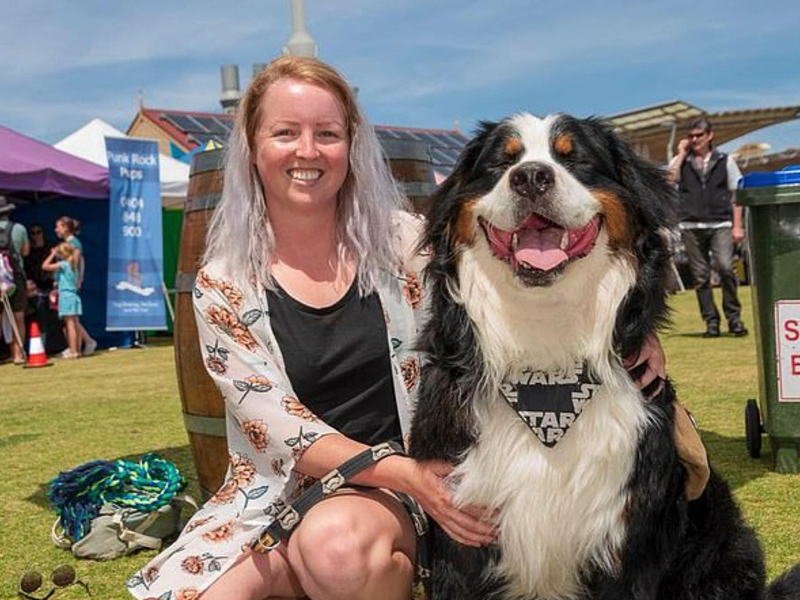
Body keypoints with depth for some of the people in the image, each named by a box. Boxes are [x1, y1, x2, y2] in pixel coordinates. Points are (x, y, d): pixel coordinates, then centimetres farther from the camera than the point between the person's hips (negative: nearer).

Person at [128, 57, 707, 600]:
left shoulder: (403, 243, -1)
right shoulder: (223, 286, -3)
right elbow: (279, 430, -10)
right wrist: (406, 474, -25)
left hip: (391, 494, -1)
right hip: (277, 493, 1)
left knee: (335, 545, -35)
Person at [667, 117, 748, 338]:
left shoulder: (725, 161, 11)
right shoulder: (681, 161, 12)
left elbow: (736, 194, 10)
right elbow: (670, 180, -8)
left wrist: (737, 226, 2)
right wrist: (681, 154, -3)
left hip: (720, 225, -1)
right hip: (691, 227, 1)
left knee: (725, 267, -18)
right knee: (700, 277, 1)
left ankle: (733, 317, -3)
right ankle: (711, 322, 9)